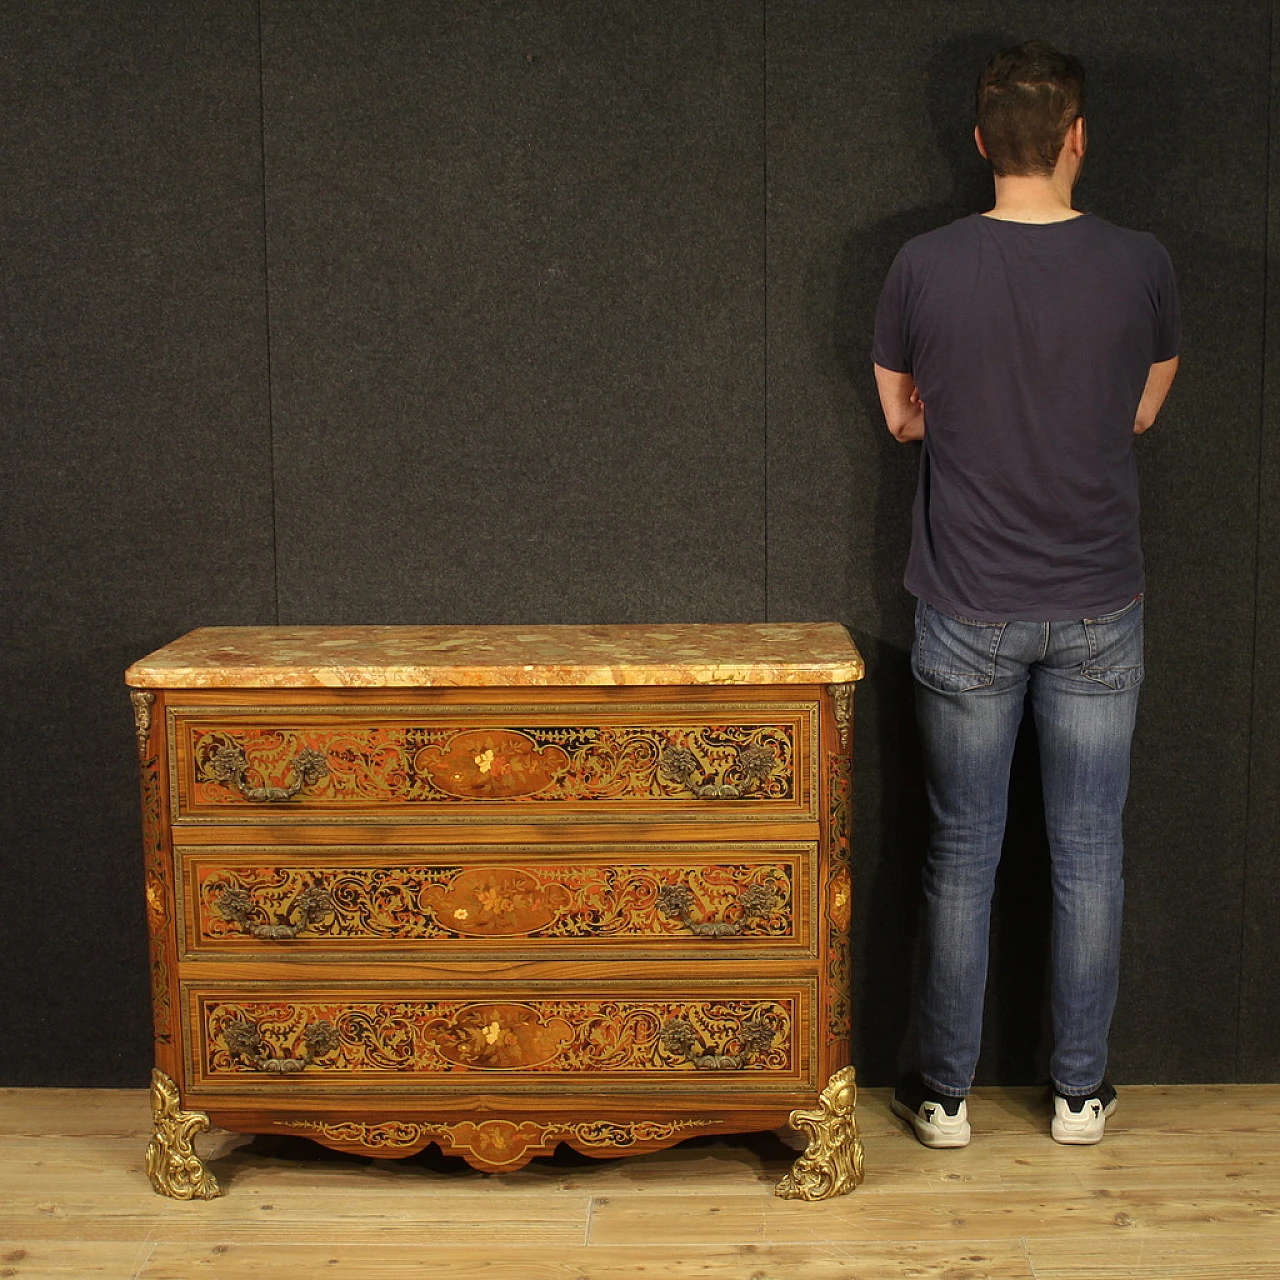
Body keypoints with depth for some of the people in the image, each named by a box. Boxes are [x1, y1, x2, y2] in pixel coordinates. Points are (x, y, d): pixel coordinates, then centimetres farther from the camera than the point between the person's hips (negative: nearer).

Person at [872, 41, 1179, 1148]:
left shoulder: (925, 267, -8)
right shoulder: (1141, 265, -6)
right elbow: (1142, 411, 9)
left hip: (967, 616, 0)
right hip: (1100, 613, 1)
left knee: (961, 856, 10)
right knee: (1090, 855, 12)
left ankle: (945, 1090, 20)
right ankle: (1082, 1089, 24)